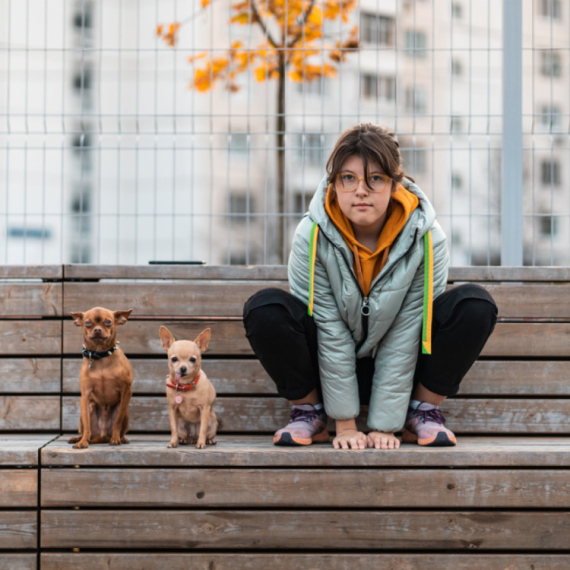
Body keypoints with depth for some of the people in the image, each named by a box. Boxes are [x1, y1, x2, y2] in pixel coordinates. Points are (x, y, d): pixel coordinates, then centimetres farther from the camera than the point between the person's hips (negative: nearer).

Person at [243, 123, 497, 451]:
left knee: (476, 306, -23)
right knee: (265, 309, -28)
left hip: (400, 369, 1)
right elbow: (330, 333, -18)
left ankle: (423, 412, -4)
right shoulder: (312, 237, -19)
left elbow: (405, 338, -18)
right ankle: (309, 411, -5)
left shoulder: (426, 239, -18)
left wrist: (385, 426, -19)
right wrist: (345, 424, -18)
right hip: (330, 369, 0)